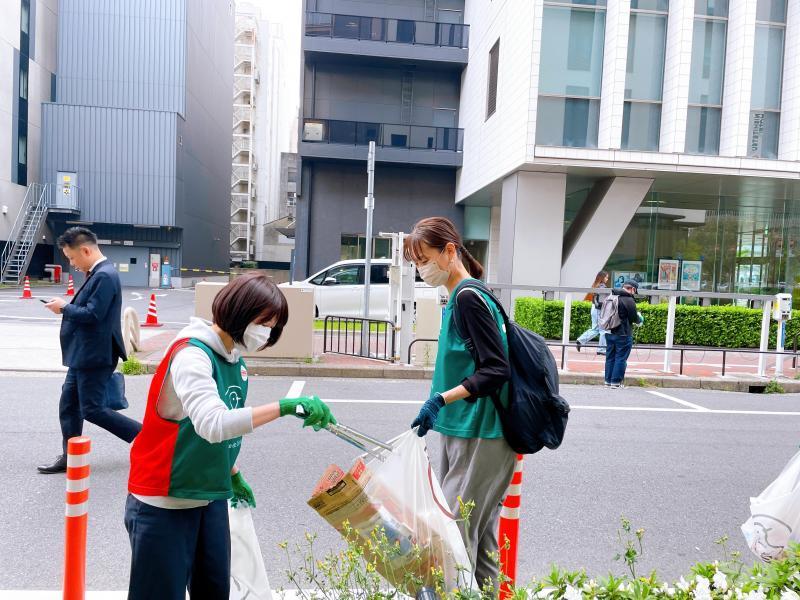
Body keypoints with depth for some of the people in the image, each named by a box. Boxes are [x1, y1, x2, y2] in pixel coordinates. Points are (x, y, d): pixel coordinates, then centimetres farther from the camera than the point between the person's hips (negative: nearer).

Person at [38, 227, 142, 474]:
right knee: (68, 405, 15)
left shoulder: (104, 275, -20)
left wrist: (64, 308, -11)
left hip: (94, 356, -10)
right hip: (83, 355, 10)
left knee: (92, 410, -4)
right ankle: (69, 457, 25)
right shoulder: (98, 273, 13)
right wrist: (67, 307, 9)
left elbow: (92, 314, -24)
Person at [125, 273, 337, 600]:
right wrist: (285, 406, -39)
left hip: (211, 499, 8)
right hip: (165, 503, -8)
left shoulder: (235, 360, 4)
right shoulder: (192, 354, -21)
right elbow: (212, 424, -37)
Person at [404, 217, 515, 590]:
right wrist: (441, 407, 20)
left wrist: (442, 399, -27)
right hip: (466, 432, 9)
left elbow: (497, 370, -20)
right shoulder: (460, 297, 13)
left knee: (456, 530, -4)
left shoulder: (468, 297, -15)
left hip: (481, 437, -9)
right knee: (479, 530, 15)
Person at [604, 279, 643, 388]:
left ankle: (608, 380, 18)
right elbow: (634, 318, -11)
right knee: (621, 358, 1)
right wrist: (640, 319, 13)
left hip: (609, 333, 7)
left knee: (610, 357, 13)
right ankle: (616, 381, 3)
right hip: (623, 334, -7)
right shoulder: (629, 300, -16)